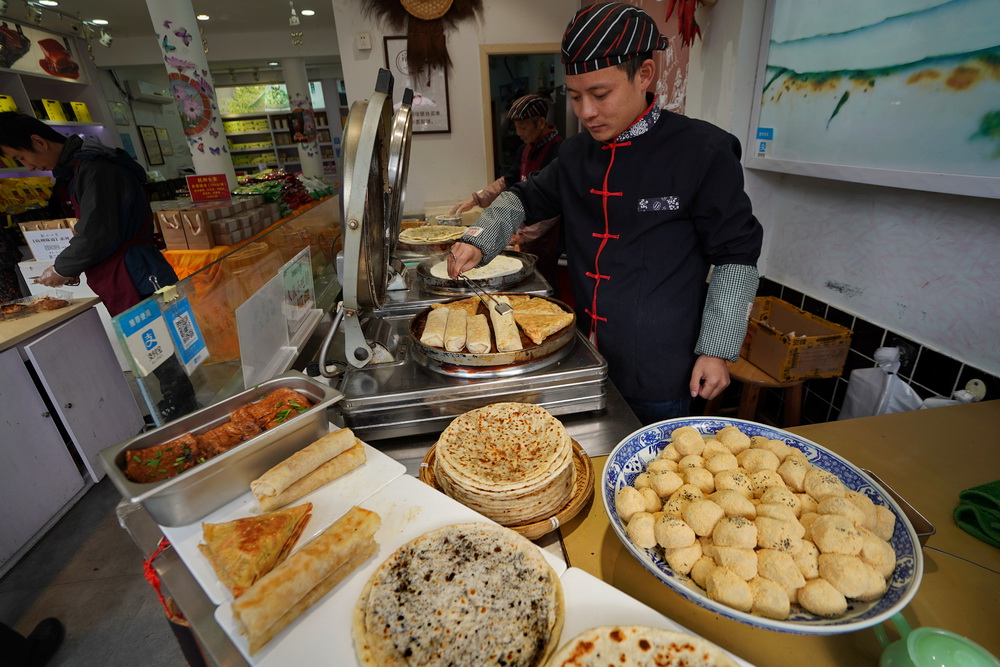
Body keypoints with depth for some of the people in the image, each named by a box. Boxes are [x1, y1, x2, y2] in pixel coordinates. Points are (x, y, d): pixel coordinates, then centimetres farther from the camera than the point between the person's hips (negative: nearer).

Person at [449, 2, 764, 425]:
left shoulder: (702, 151, -12)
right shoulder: (576, 154, 5)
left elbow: (736, 256, -8)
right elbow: (526, 199, 16)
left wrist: (716, 350, -10)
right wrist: (477, 241, -2)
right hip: (587, 358, 6)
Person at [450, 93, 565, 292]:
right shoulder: (525, 150, 13)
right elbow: (507, 182, 23)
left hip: (545, 238, -8)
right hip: (526, 232, 8)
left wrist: (525, 236, -22)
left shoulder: (558, 152, -15)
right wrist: (475, 199, 14)